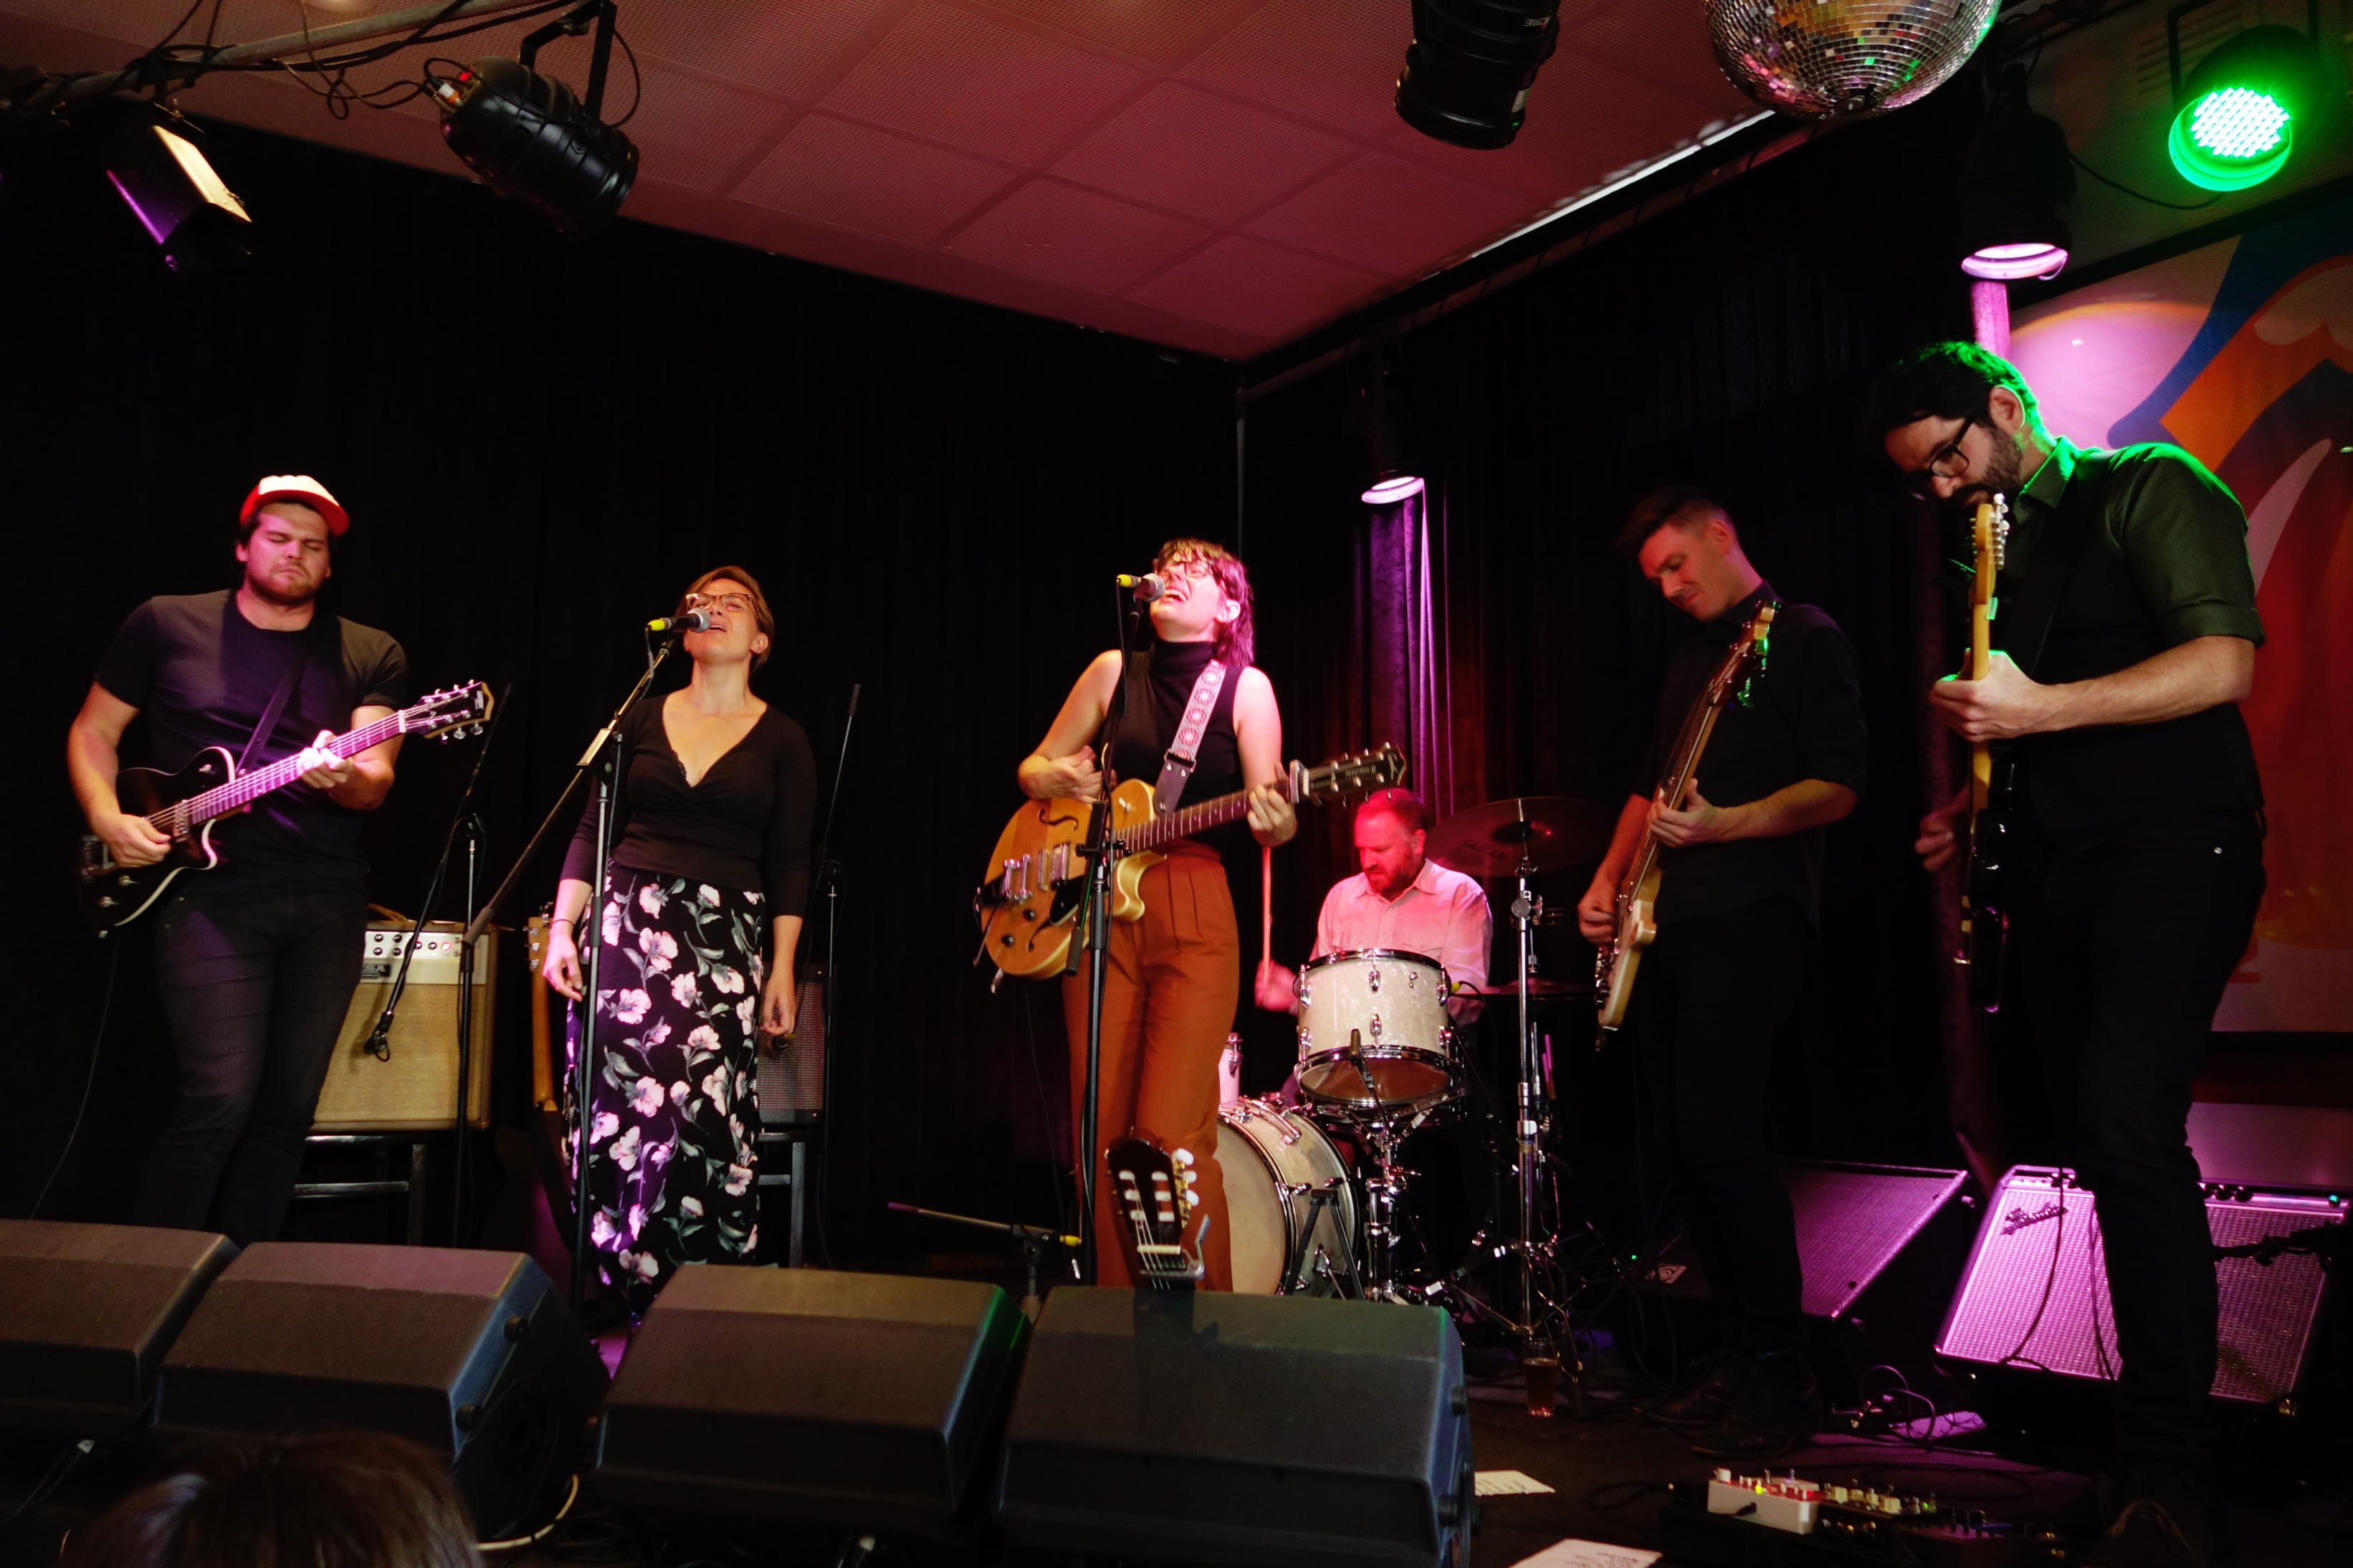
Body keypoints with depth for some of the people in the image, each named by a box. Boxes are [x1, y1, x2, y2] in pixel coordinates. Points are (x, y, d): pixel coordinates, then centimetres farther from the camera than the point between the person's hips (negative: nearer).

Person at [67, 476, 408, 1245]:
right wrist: (108, 819, -3)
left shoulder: (371, 656, 8)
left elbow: (375, 782, -2)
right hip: (210, 887, -3)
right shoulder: (166, 625, 7)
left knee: (290, 1105, 6)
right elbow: (93, 732, 14)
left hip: (327, 898, 3)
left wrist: (339, 777, -25)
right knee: (221, 1097, -13)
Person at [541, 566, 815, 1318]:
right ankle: (619, 1285, 7)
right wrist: (562, 926, 2)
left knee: (703, 1109, -13)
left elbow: (788, 862, 5)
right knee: (618, 1102, -4)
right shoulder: (644, 718, 12)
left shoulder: (781, 740, 7)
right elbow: (592, 830, 11)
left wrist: (782, 968, -1)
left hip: (725, 937, -2)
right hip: (629, 921, 2)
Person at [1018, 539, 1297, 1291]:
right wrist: (1059, 778, -5)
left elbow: (1273, 819, -3)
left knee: (1171, 1138, -10)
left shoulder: (1245, 686, 2)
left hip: (1195, 918, -3)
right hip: (1100, 910, 3)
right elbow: (1033, 767, 18)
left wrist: (1276, 818, -26)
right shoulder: (1115, 671, 10)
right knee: (1102, 1134, 4)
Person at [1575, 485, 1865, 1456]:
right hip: (1663, 923, 8)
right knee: (1686, 1141, 6)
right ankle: (1740, 1350, 17)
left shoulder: (1804, 637, -2)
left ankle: (1783, 1377, -5)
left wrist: (1726, 825, -24)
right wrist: (1607, 881, 14)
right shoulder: (1689, 659, 22)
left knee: (1716, 1133, -16)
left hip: (1752, 912, -8)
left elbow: (1840, 785, -11)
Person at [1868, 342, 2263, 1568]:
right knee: (2099, 1134, 7)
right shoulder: (1997, 553, 20)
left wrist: (2038, 711, -24)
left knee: (2127, 1125, -21)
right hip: (2051, 867, 8)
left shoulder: (2150, 489, -2)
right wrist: (1980, 805, 8)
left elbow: (2222, 663, -16)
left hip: (2168, 850, -8)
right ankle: (2151, 1410, 19)